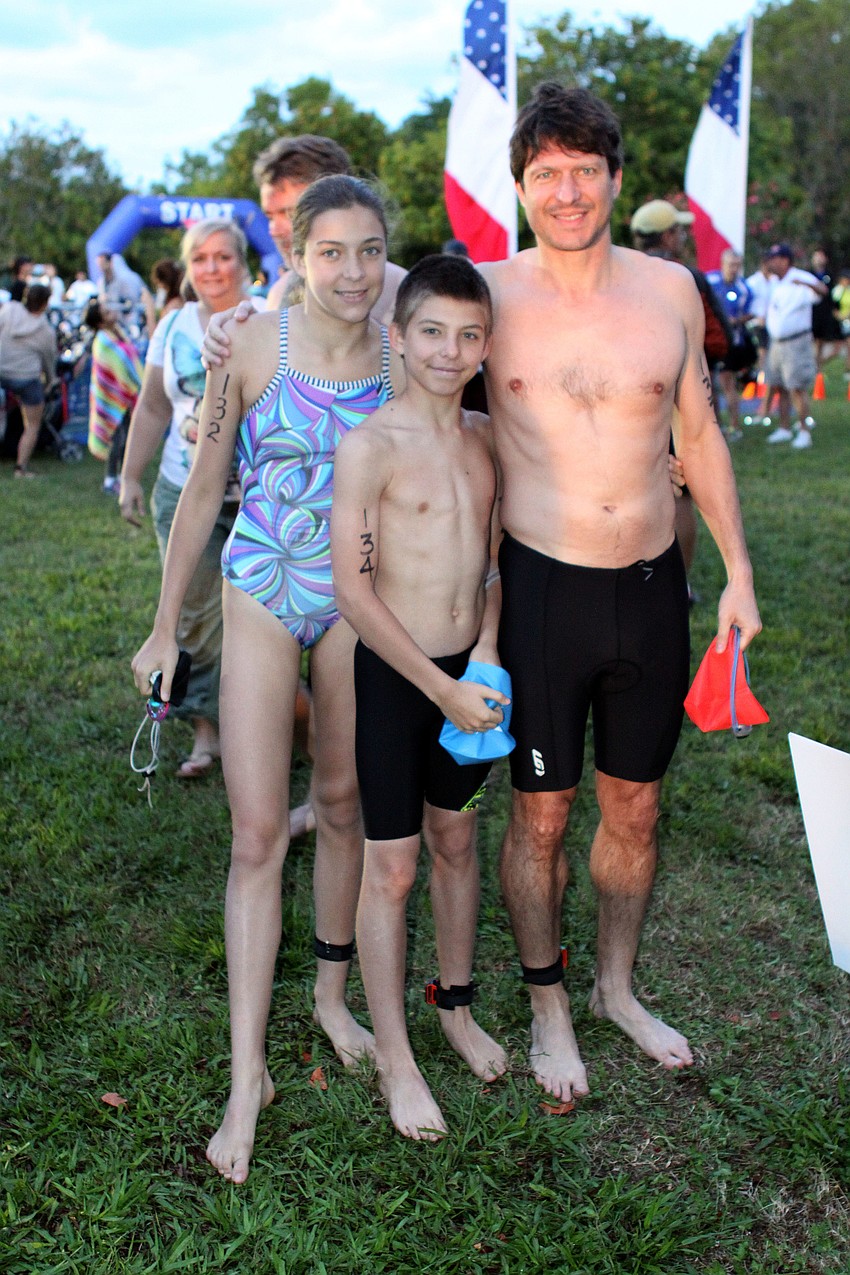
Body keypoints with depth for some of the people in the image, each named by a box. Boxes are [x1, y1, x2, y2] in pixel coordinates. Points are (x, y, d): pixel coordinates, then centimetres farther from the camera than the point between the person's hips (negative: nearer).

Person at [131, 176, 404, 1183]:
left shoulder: (402, 358, -6)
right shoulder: (250, 348, -11)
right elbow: (203, 492, -3)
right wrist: (165, 629, 2)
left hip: (360, 603, 2)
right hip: (261, 600, -2)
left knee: (343, 805, 15)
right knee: (259, 834, -4)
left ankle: (331, 994, 37)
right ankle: (248, 1072, 6)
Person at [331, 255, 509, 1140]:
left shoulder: (486, 438, 3)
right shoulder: (368, 446, -15)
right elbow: (352, 590, -17)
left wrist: (486, 652, -4)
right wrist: (443, 689, -16)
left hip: (469, 673, 6)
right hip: (392, 675, -5)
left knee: (456, 843, 20)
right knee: (391, 869, 4)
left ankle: (456, 1008, 40)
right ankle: (394, 1060, 21)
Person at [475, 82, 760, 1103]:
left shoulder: (671, 290, 2)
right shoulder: (487, 293, -5)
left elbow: (699, 436, 10)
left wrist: (738, 572, 11)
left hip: (652, 586, 3)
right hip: (540, 587, -2)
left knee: (634, 808, 15)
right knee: (540, 815, 8)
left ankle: (617, 987, 38)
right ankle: (548, 1008, 30)